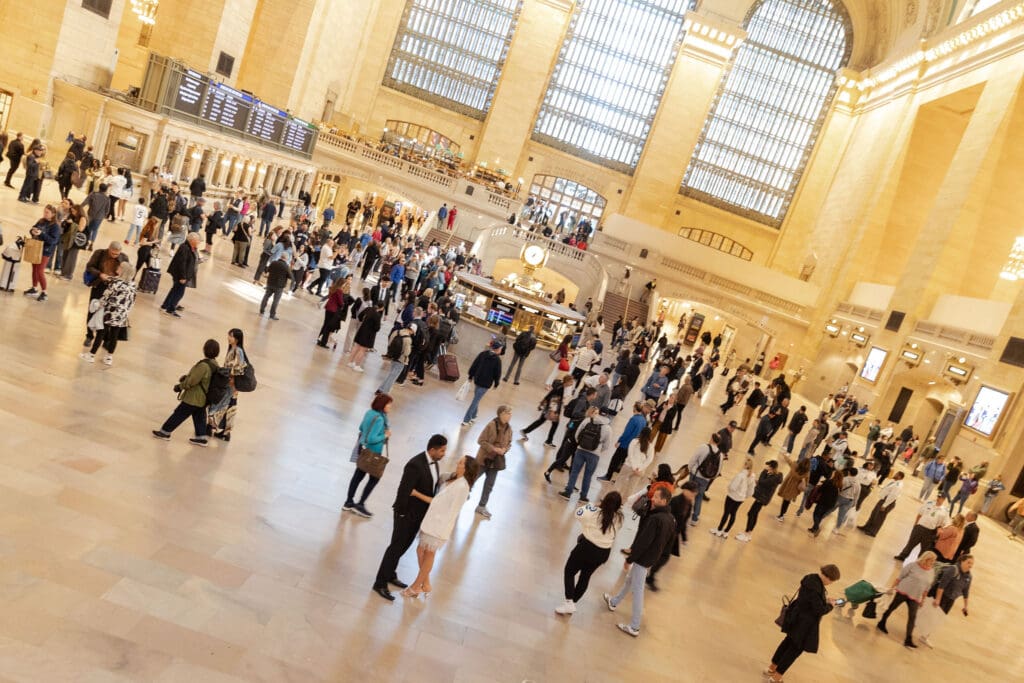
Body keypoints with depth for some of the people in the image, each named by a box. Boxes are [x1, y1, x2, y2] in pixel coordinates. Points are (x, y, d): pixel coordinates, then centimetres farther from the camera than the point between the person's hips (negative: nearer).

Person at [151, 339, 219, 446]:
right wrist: (187, 376, 7)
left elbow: (192, 381, -24)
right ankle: (201, 438, 23)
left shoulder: (204, 365, -30)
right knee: (199, 417, 19)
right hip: (203, 397, 8)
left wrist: (180, 386, -8)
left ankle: (165, 432, 23)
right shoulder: (214, 364, -1)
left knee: (178, 414, 9)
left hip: (194, 398, -8)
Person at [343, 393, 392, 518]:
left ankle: (349, 503, 27)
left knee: (358, 475, 17)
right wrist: (385, 435, -15)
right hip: (372, 452, -9)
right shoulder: (379, 419, -26)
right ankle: (360, 504, 13)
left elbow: (361, 428, 15)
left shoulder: (370, 412, 1)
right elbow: (372, 439, -29)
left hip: (363, 449, 9)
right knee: (374, 478, 8)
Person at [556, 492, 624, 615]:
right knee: (585, 576, 22)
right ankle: (573, 604, 31)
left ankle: (569, 603, 4)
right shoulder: (619, 518, -10)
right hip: (603, 553, 5)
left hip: (587, 548, -5)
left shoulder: (595, 512, -23)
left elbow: (578, 513, -9)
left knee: (569, 572, 13)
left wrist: (590, 506, 0)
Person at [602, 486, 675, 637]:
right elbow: (668, 540, 13)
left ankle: (634, 627, 7)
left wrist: (629, 559, -16)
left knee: (637, 590, 0)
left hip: (643, 558, -9)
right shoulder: (670, 518, 1)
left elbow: (643, 541, -26)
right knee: (629, 580, 26)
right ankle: (614, 602, 46)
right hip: (652, 557, 9)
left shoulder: (655, 518, -28)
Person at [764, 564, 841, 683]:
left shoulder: (813, 578, -4)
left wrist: (825, 599, 6)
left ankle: (772, 669, 39)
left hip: (798, 617, 9)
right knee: (796, 648, 9)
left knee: (789, 641, 23)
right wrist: (830, 605, -7)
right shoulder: (814, 587, -33)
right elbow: (819, 610, -25)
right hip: (804, 622, -9)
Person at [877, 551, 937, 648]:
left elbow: (927, 587, 12)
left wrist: (923, 600, 13)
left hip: (915, 598, 3)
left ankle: (908, 639, -4)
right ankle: (881, 624, 28)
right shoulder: (913, 565, -10)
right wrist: (892, 587, -6)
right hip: (903, 592, -3)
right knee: (892, 607, 8)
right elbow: (900, 576, -5)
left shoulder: (932, 572, 3)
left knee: (912, 617, -5)